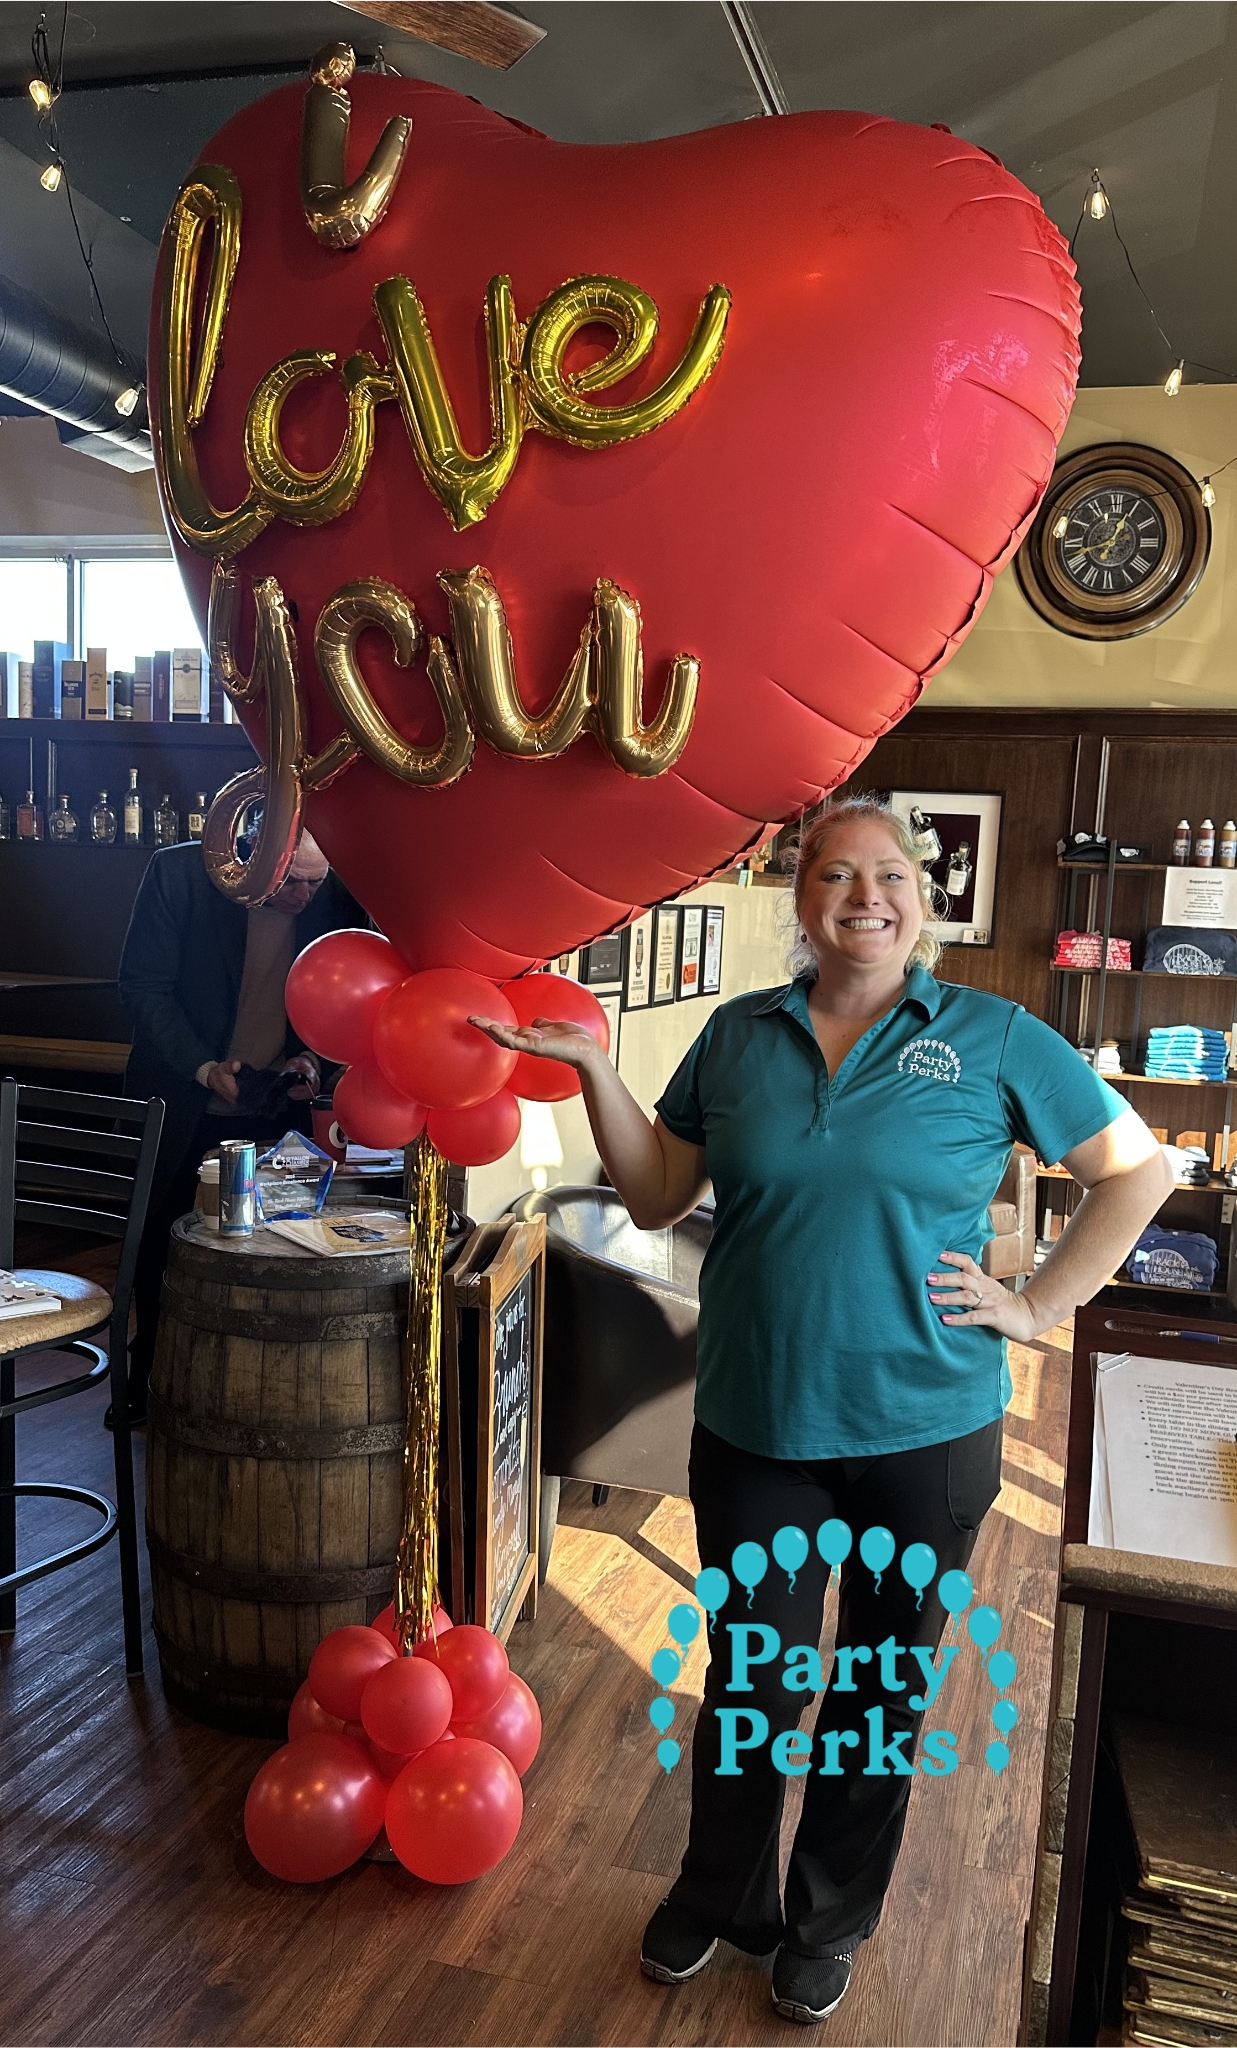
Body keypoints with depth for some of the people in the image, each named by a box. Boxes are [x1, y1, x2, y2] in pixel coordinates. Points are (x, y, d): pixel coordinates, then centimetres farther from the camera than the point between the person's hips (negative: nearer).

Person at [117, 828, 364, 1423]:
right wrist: (204, 1067, -20)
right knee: (162, 1241, 13)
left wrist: (311, 1057, -11)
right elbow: (143, 985, -11)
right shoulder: (178, 873, -15)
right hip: (182, 1101, -1)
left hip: (276, 1108, 1)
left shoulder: (338, 900, -9)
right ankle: (150, 1379, 33)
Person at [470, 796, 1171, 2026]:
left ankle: (826, 1927, 43)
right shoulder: (738, 1037, 1)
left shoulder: (992, 1039, -6)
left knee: (882, 1695, 18)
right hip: (755, 1429, 1)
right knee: (747, 1681, 16)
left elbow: (1136, 1171, 1)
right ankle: (717, 1898, 44)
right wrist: (590, 1067, -5)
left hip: (927, 1433, -1)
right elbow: (655, 1198, 5)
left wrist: (1039, 1306, -6)